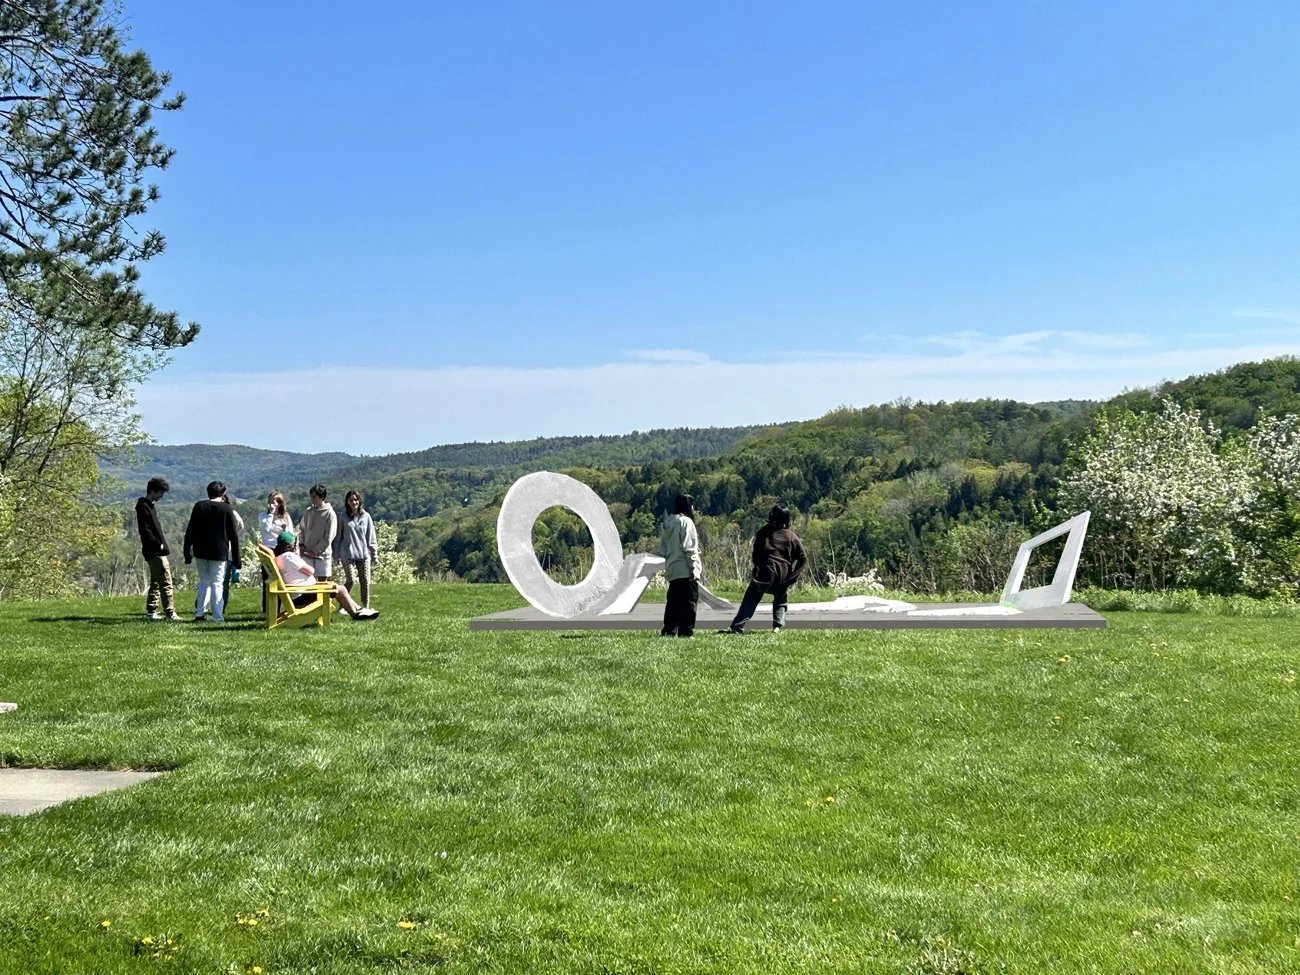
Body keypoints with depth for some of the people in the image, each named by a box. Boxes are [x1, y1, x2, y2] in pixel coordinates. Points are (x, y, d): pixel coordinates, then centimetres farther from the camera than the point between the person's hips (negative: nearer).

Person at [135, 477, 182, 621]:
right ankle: (169, 612, -11)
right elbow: (145, 531, -19)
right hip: (155, 552, -10)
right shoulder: (143, 507, -13)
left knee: (155, 582, 13)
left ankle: (151, 611, 17)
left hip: (156, 551, 10)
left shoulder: (149, 506, 18)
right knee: (165, 582, -11)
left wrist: (162, 545, 15)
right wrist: (159, 545, -19)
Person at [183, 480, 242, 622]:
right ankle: (218, 617, -2)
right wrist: (236, 559, 4)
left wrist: (187, 553, 9)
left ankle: (200, 614, 8)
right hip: (219, 552, -2)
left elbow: (190, 532, 3)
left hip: (200, 552, 2)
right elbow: (234, 536, -1)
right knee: (216, 583, 2)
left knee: (204, 582, 14)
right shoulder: (227, 509, -3)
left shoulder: (199, 507, 3)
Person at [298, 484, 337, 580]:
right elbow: (301, 528, 16)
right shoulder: (308, 512, 8)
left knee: (323, 581, 1)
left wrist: (314, 551, -11)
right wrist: (301, 544, 1)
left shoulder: (330, 514, -8)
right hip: (307, 554, 5)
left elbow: (328, 538, -10)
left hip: (322, 554, -5)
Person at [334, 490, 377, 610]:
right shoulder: (343, 518, 2)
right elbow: (337, 538, 6)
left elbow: (371, 536, 9)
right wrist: (336, 555, 4)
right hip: (348, 555, -2)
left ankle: (366, 607, 12)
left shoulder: (366, 517, 6)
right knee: (350, 580, -12)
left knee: (365, 581, 2)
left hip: (364, 554, 2)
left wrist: (373, 552, 5)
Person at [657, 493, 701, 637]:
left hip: (672, 570, 8)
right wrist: (694, 566, -16)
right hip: (685, 571, -8)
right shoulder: (685, 521, -10)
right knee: (688, 602, -6)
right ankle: (686, 631, -9)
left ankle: (669, 630, 12)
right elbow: (688, 547, -17)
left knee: (673, 602, 12)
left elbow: (662, 549, 16)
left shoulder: (668, 522, 15)